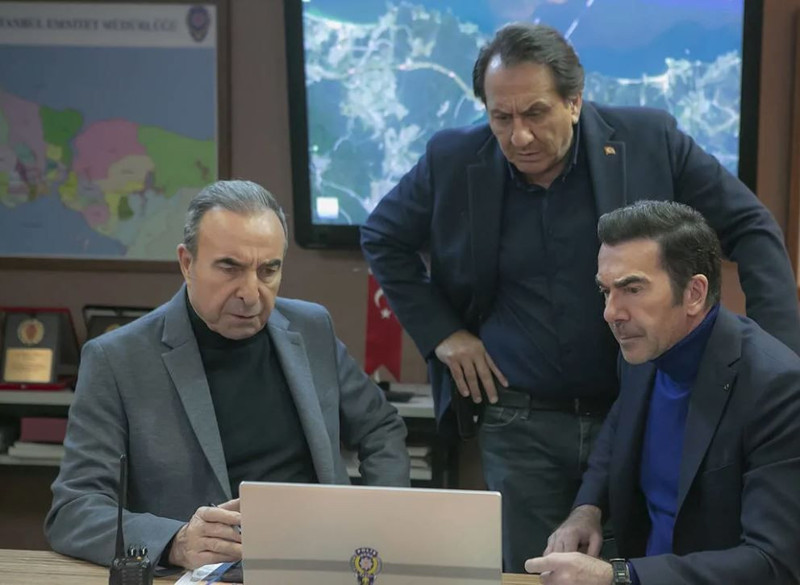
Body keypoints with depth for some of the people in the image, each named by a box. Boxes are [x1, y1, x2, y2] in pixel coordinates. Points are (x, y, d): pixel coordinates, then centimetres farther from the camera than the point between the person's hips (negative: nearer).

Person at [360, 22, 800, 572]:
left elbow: (750, 228, -3)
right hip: (519, 423, 1)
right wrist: (440, 332, 2)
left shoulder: (650, 141, -8)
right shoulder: (455, 161, -4)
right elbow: (383, 237, 12)